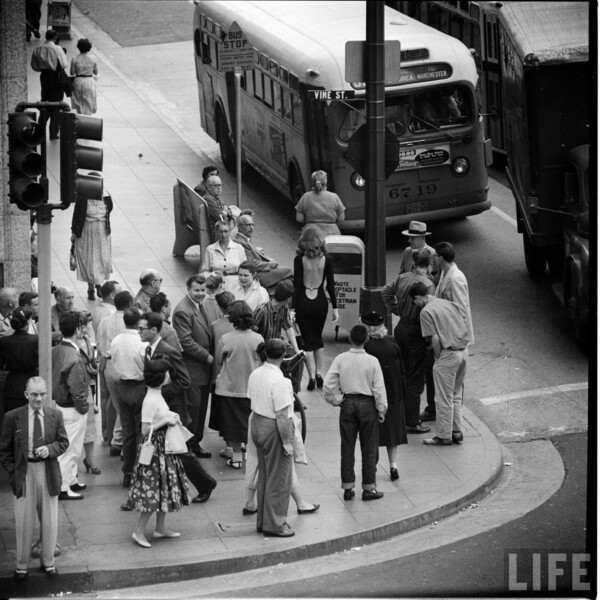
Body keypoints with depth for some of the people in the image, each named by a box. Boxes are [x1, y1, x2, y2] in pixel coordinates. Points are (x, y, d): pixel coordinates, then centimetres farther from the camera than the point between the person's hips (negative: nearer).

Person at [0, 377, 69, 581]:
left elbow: (63, 442, 4)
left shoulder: (55, 415, 0)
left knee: (49, 520, 11)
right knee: (24, 521, 4)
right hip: (24, 473, -2)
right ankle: (22, 565, 18)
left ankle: (48, 561, 27)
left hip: (48, 472, 2)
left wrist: (50, 449, -16)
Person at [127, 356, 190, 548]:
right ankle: (139, 532, 0)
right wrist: (166, 421, -20)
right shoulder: (150, 401, -23)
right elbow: (145, 430, -24)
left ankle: (160, 528, 25)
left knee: (164, 490, 15)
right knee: (153, 492, -6)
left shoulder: (157, 396, 7)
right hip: (154, 449, -10)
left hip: (164, 449, 10)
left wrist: (171, 417, 6)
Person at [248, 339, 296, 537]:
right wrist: (287, 442, -17)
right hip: (274, 429, -9)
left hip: (257, 424, 9)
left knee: (264, 476, 19)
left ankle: (262, 521, 27)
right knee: (279, 480, 3)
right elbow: (282, 415, -23)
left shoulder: (255, 375, 2)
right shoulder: (280, 381, -24)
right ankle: (274, 525, 8)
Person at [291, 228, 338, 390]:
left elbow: (297, 286, -10)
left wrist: (293, 308, -6)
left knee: (308, 340, 5)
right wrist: (334, 307, 6)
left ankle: (312, 377, -2)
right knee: (318, 338, 21)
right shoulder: (326, 260, -4)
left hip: (303, 303, -2)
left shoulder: (299, 260, -9)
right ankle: (318, 373, 18)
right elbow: (330, 285, -2)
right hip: (320, 302, 2)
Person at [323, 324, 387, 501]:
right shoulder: (372, 361, -12)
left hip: (348, 404, 2)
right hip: (367, 404, -2)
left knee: (347, 447, 10)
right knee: (368, 449, 8)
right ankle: (369, 488, 12)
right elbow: (379, 389, -9)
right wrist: (381, 410, 2)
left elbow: (328, 385, -8)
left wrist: (335, 401, 8)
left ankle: (348, 488, 13)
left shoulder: (340, 359, -7)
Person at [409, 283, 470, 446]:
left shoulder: (426, 311, -9)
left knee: (444, 398, 3)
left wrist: (438, 358, -4)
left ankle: (444, 436, 9)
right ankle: (457, 432, 22)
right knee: (456, 395, 19)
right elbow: (465, 322, 11)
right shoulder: (449, 304, 12)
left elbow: (435, 339, -15)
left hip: (448, 354, -7)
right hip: (463, 351, 7)